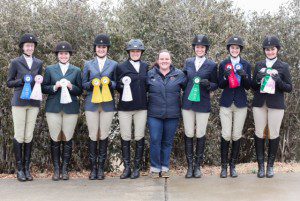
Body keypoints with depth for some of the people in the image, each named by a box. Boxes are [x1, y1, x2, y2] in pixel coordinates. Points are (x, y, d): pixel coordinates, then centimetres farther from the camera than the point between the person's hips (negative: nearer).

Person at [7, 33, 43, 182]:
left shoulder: (39, 63, 12)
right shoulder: (16, 62, 3)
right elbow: (9, 83, 5)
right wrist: (22, 81, -12)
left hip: (34, 103, 3)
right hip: (19, 102, -3)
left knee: (29, 136, 4)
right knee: (19, 136, -3)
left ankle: (27, 168, 12)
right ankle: (19, 169, 6)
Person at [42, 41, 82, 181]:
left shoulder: (76, 71, 11)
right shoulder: (49, 69, 11)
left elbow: (80, 91, 9)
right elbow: (44, 88, 8)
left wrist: (71, 87, -9)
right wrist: (54, 87, -9)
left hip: (70, 108, 0)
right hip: (53, 108, 0)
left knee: (67, 139, 0)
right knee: (55, 139, 0)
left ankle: (65, 169, 9)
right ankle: (56, 169, 9)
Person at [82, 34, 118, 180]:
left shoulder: (113, 64, 11)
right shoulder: (88, 64, 13)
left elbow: (117, 84, 10)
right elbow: (83, 84, 11)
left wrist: (110, 83, -11)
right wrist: (91, 83, -9)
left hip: (107, 104, 0)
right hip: (91, 104, 0)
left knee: (104, 135, -1)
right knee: (93, 136, -1)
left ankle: (101, 168, 9)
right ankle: (93, 168, 8)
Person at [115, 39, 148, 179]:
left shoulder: (145, 66, 8)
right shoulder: (121, 67, 2)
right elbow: (117, 86, 6)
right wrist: (122, 85, -12)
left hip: (141, 107, 1)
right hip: (125, 107, -1)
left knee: (139, 138, 4)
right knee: (125, 138, 3)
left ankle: (137, 168, 15)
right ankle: (127, 167, 14)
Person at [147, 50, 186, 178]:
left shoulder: (179, 74, 3)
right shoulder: (150, 74, 4)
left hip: (172, 115, 1)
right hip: (154, 114, 0)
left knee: (167, 142, 9)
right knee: (155, 141, -4)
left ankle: (165, 167, 22)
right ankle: (155, 167, 10)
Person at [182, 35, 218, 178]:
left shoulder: (211, 65, 1)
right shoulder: (188, 62, 8)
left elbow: (216, 85, 5)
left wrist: (208, 84, -16)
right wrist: (185, 93, 3)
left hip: (203, 104, -2)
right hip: (188, 102, 2)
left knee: (200, 135, 3)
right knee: (188, 134, 4)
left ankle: (198, 166, 16)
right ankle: (189, 166, 14)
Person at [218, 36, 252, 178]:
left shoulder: (246, 65, 7)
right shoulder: (223, 64, 5)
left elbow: (248, 86, 4)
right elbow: (220, 85, 3)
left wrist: (244, 76, -15)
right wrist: (226, 77, -17)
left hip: (241, 103, 1)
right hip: (226, 103, -1)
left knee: (237, 135, 3)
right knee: (226, 135, -5)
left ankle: (233, 165, 14)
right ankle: (224, 166, 5)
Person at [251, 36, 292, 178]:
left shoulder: (283, 66, 4)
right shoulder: (259, 65, 11)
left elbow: (289, 88, 3)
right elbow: (253, 86, 13)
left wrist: (279, 81, -16)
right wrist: (258, 79, -9)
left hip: (276, 105, -2)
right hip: (259, 103, 2)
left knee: (274, 134, 1)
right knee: (259, 134, 0)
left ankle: (270, 165, 13)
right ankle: (261, 165, 9)